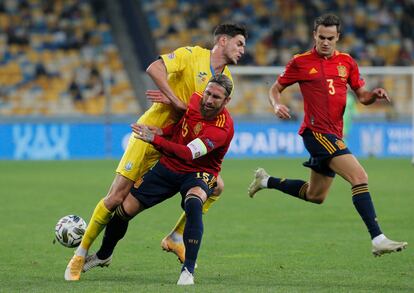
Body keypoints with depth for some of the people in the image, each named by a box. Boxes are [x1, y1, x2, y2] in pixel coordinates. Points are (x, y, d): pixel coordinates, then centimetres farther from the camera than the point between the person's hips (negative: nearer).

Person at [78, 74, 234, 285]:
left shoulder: (223, 127, -29)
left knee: (193, 204, -40)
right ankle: (104, 254, 32)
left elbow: (188, 154, -36)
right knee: (125, 210, 2)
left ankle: (188, 270, -33)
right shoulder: (195, 100, -10)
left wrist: (155, 139, -33)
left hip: (199, 173, -5)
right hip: (168, 167, 5)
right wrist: (163, 131, -7)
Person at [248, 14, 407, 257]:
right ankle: (378, 240, -27)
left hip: (334, 134, 7)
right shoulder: (301, 62, -3)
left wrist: (374, 95, -8)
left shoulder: (347, 62, 9)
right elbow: (276, 89, 7)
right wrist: (277, 105, -14)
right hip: (316, 132, -7)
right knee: (360, 177, -22)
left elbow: (361, 95, 14)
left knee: (315, 196, 21)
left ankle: (267, 181, 40)